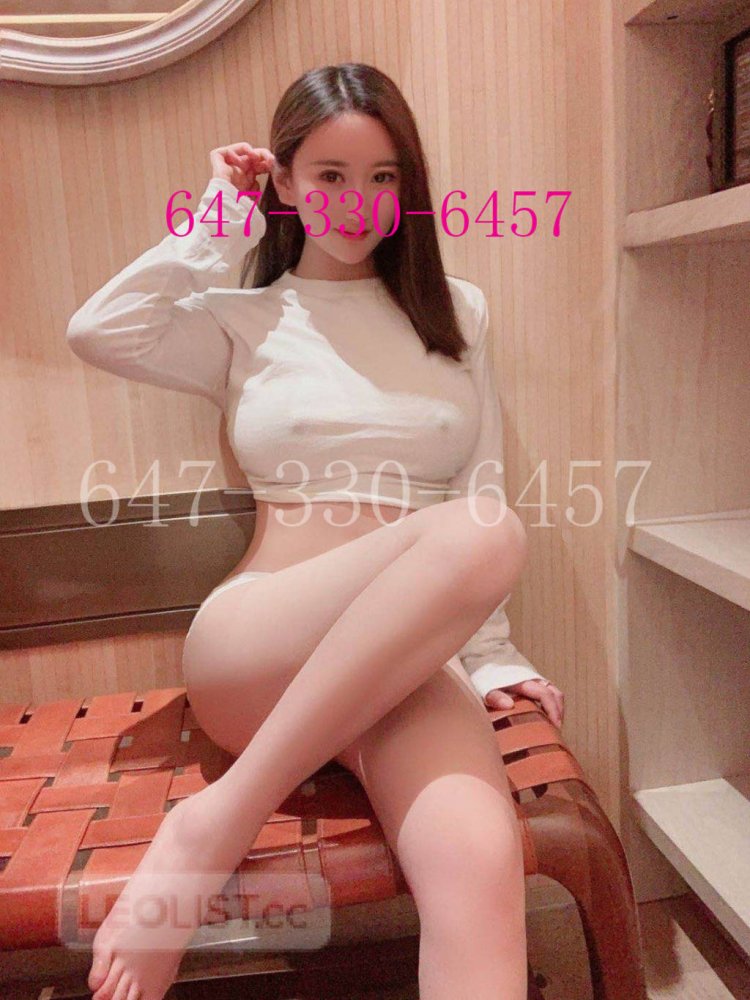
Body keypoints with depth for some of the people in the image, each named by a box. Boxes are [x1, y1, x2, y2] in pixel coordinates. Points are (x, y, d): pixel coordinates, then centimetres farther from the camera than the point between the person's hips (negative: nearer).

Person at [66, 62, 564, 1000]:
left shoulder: (458, 311, 18)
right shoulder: (244, 320, 13)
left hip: (411, 659, 2)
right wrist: (221, 223, 6)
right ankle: (215, 825, -24)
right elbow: (97, 331, -5)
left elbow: (484, 489, 15)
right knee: (479, 535, -34)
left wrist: (492, 657, 9)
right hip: (251, 645, -1)